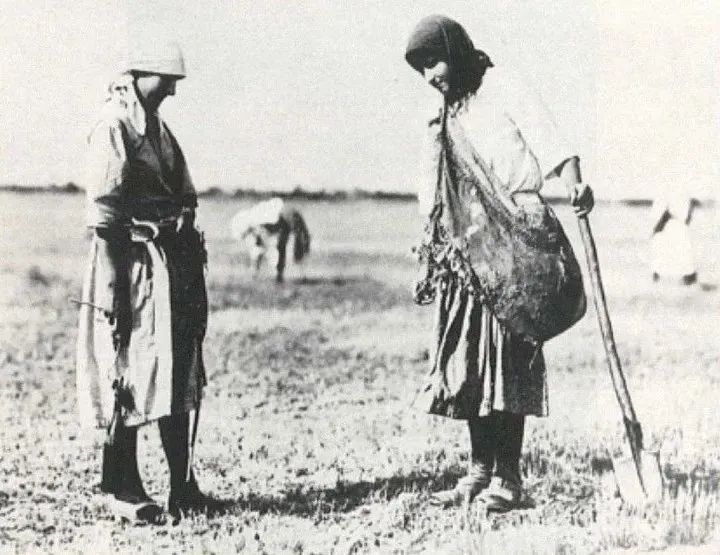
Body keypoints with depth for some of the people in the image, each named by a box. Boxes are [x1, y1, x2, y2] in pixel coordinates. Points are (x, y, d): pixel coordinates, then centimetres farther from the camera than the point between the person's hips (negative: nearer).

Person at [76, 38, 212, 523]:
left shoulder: (157, 125, 16)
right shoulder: (113, 126, -10)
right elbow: (103, 215, -15)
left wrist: (192, 261, 17)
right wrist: (112, 287, -19)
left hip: (174, 264, 9)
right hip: (134, 264, -9)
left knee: (182, 378, 10)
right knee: (131, 378, -2)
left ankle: (183, 487, 18)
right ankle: (124, 490, 9)